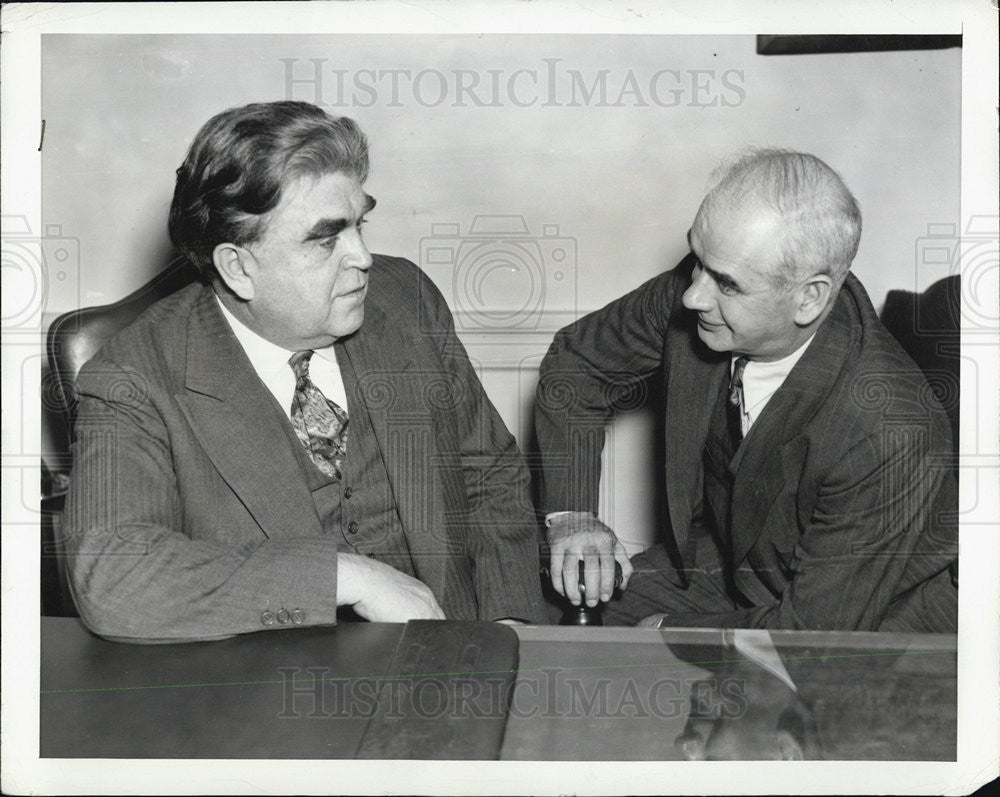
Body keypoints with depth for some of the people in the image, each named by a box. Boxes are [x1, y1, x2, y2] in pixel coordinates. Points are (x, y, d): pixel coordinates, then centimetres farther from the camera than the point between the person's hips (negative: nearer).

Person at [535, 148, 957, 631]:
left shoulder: (890, 434, -35)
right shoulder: (698, 289, -20)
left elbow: (814, 628, -26)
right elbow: (577, 360, -1)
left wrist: (668, 630, -17)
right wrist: (570, 513, -11)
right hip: (726, 557, 5)